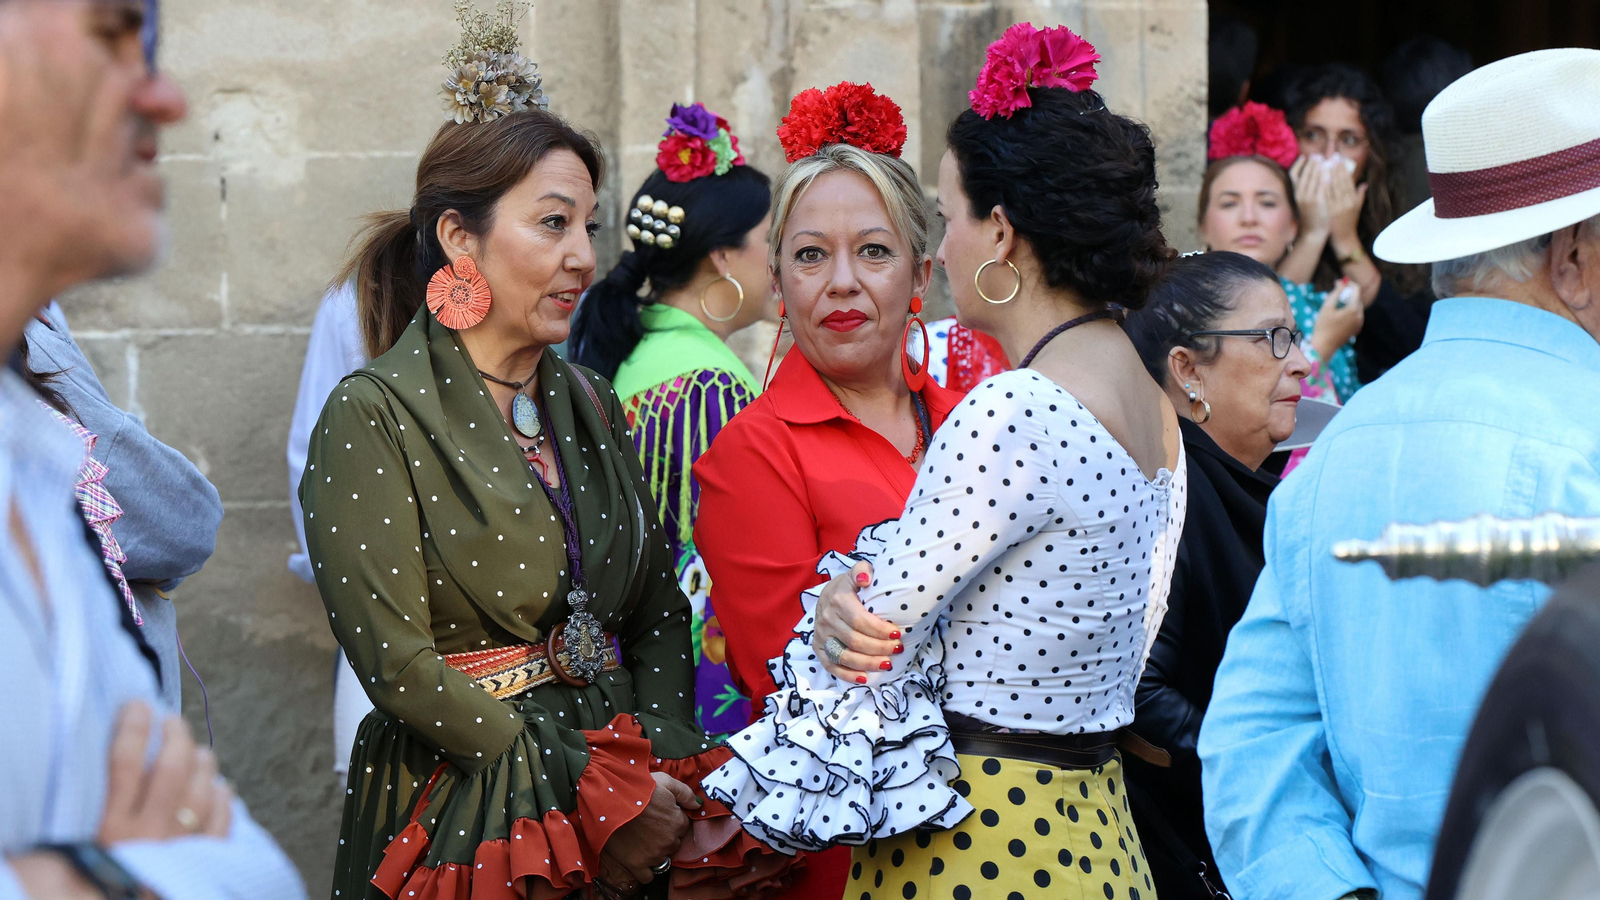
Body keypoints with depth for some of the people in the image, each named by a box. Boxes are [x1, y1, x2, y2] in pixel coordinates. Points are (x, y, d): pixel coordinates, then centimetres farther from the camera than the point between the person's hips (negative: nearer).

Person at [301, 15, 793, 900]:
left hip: (626, 827, 6)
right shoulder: (374, 418, -10)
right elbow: (398, 660, -16)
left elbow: (659, 612, 11)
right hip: (459, 818, -6)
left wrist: (665, 768, -7)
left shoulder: (590, 407, 10)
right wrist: (585, 790, -17)